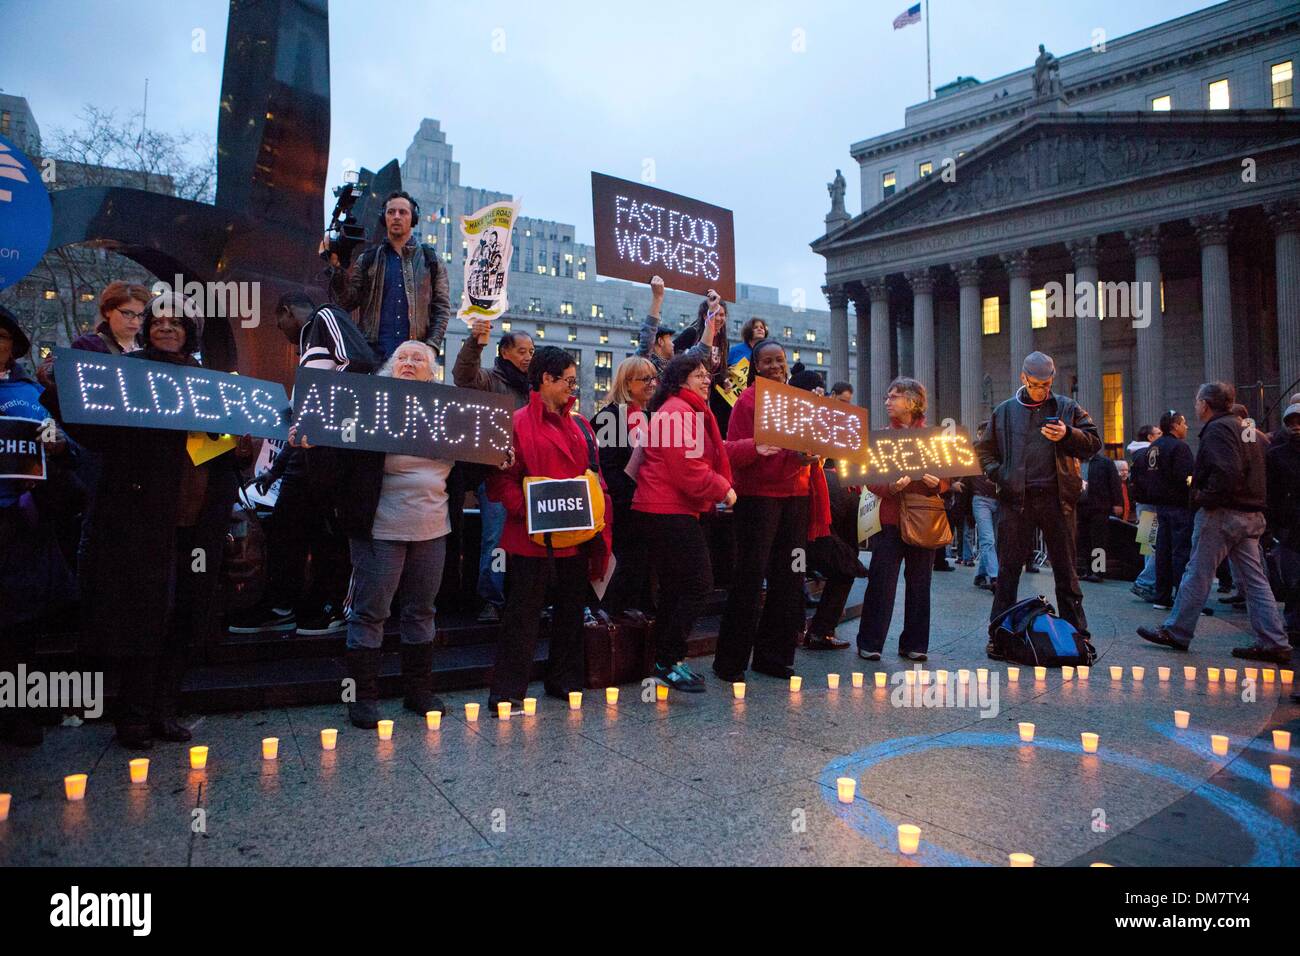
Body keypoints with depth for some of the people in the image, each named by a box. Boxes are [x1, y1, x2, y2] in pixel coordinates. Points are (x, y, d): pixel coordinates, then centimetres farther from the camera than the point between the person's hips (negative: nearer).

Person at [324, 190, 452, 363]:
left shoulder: (431, 261, 12)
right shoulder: (367, 260, 14)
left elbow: (442, 308, 7)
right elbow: (347, 302, 8)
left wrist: (431, 347, -6)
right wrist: (337, 267, -6)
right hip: (373, 353, 1)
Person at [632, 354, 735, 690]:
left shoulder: (685, 410, 23)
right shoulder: (679, 411, -12)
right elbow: (688, 468, -20)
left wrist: (718, 489, 13)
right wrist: (722, 489, -8)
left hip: (660, 511, 11)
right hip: (671, 511, -11)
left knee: (674, 588, 14)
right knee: (698, 584, -9)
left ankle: (665, 662, 22)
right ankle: (670, 661, -5)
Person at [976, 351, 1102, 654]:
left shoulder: (1067, 408, 8)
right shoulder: (1004, 411, 11)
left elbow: (1093, 444, 5)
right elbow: (984, 449, 17)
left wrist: (1068, 435, -14)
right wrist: (996, 473, 1)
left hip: (1056, 498, 0)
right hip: (1015, 498, 1)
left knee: (1065, 568, 6)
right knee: (1008, 567, 3)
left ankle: (1077, 633, 16)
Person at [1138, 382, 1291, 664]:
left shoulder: (1217, 429, -12)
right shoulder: (1249, 430, 17)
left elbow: (1228, 472, -24)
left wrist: (1205, 498, -14)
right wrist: (1258, 501, 18)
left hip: (1221, 513, -9)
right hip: (1251, 514, 9)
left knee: (1197, 574, -1)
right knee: (1253, 579, 9)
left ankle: (1176, 632, 7)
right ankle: (1274, 643, 8)